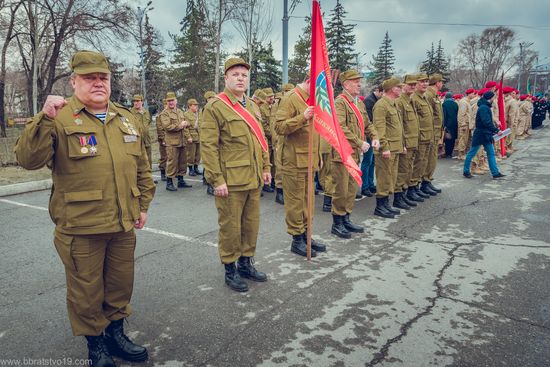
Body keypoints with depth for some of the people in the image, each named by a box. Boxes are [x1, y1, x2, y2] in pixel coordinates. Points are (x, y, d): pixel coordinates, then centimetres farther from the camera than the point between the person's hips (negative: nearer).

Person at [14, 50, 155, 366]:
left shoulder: (126, 118, 9)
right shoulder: (60, 118, -7)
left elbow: (142, 167, 14)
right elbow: (29, 160, -18)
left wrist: (143, 205, 13)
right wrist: (45, 120, -30)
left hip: (124, 223, 5)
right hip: (81, 227, -5)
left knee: (121, 283, 19)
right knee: (87, 290, 11)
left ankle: (116, 333, 41)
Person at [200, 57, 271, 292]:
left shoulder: (252, 106, 14)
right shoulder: (215, 107, -9)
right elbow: (208, 146, -14)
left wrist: (266, 168, 14)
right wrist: (217, 180, -17)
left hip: (254, 179, 7)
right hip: (231, 181, -7)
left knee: (251, 223, 15)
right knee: (230, 226, 4)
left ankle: (246, 263, 31)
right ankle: (230, 269, 20)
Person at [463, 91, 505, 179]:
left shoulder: (486, 107, 12)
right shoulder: (483, 107, -18)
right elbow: (487, 122, -25)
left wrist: (494, 130, 11)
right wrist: (496, 130, -22)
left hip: (486, 135, 10)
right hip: (480, 134, -10)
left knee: (491, 153, 9)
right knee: (472, 153, 2)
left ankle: (495, 173, 12)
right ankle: (466, 171, 13)